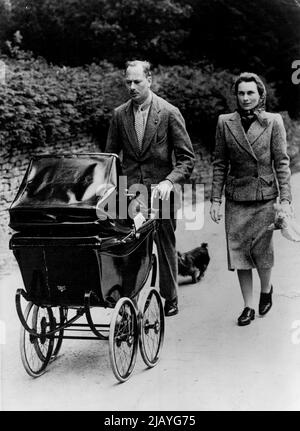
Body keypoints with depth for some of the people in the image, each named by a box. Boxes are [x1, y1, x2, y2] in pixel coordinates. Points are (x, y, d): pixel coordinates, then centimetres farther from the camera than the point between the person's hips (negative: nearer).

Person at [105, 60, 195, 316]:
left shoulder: (169, 113, -4)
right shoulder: (119, 115, 6)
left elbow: (187, 158, -5)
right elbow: (110, 156, 13)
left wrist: (169, 181, -20)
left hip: (160, 192, -2)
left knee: (166, 247, 9)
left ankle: (170, 299, 25)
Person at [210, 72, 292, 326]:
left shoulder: (273, 122, 0)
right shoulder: (225, 123, 5)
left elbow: (282, 162, 0)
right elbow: (220, 164, 7)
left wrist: (285, 199, -6)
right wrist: (216, 199, 3)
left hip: (264, 197, -2)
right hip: (236, 199, 2)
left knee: (262, 251, 1)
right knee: (239, 252, 3)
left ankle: (266, 289, 32)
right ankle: (248, 306, 17)